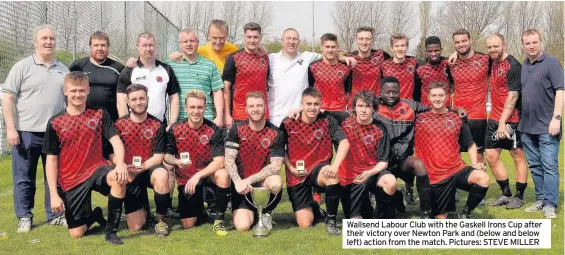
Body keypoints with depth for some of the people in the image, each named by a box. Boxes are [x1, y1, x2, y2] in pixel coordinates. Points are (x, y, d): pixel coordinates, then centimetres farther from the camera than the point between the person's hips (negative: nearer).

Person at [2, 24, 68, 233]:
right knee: (23, 178, 4)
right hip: (26, 132, -3)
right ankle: (24, 217, 16)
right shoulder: (22, 67, -1)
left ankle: (54, 215, 20)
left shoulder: (63, 70, 12)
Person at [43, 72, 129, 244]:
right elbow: (51, 160, -1)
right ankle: (96, 215, 33)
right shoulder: (55, 123, -1)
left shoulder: (99, 115, 0)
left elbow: (115, 140, -9)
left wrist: (120, 164, -31)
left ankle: (111, 231, -19)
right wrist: (54, 194, -7)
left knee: (119, 178, -37)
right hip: (71, 180, 1)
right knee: (76, 234, -4)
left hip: (96, 169, 0)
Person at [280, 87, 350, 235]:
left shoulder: (328, 121, -7)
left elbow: (344, 142, -17)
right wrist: (291, 168, -10)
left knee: (333, 175, -39)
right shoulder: (288, 123, -6)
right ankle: (314, 209, 34)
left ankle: (331, 220, -16)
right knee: (305, 225, -6)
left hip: (319, 169, 0)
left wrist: (335, 165, -32)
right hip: (297, 177, 1)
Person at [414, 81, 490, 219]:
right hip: (434, 176, -1)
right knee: (441, 218, 2)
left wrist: (475, 164, -1)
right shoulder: (419, 118, 0)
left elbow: (471, 144, 13)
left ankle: (466, 212, -6)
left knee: (483, 178, -30)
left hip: (457, 170, 1)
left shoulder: (456, 119, 5)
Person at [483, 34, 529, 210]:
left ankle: (519, 197, 13)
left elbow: (513, 96, -19)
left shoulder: (513, 66, -13)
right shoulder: (493, 62, 9)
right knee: (491, 156, 8)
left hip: (511, 119, -8)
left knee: (518, 156, 3)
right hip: (494, 118, 8)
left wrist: (503, 121, -22)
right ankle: (506, 194, 20)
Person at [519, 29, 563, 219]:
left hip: (547, 127, -7)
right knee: (535, 166, 12)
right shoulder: (524, 66, 13)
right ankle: (541, 199, 22)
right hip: (527, 126, 7)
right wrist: (520, 119, 14)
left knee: (549, 165, -6)